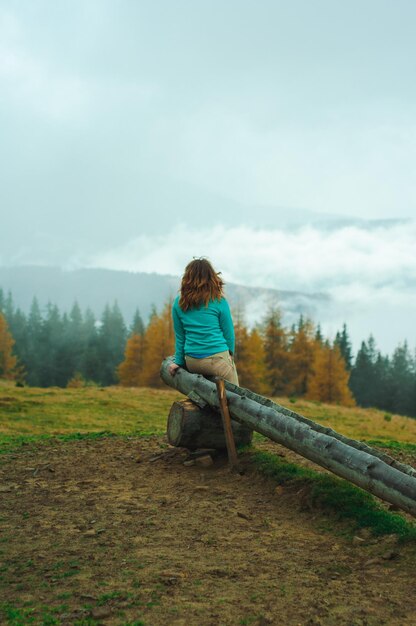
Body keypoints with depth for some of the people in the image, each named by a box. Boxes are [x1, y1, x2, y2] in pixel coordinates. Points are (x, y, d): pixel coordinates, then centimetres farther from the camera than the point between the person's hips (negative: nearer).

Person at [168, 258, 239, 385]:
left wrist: (178, 361, 19)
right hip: (217, 359, -4)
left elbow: (179, 336, 10)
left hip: (191, 363, 4)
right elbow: (228, 333, 4)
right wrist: (230, 353, 21)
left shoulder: (179, 303, 5)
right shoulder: (219, 302, -4)